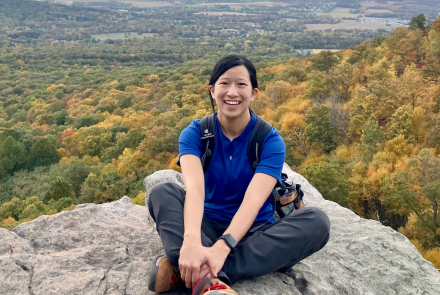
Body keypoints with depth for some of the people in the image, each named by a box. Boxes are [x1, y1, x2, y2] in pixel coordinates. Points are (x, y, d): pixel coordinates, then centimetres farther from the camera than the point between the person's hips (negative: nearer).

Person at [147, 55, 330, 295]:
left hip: (254, 233, 0)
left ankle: (190, 273, -36)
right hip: (208, 228, 1)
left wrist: (222, 247, -44)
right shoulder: (195, 133, -8)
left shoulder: (270, 140, -11)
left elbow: (253, 200, -26)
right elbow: (194, 187, -27)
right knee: (162, 192, -24)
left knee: (316, 221, -29)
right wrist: (192, 240, -47)